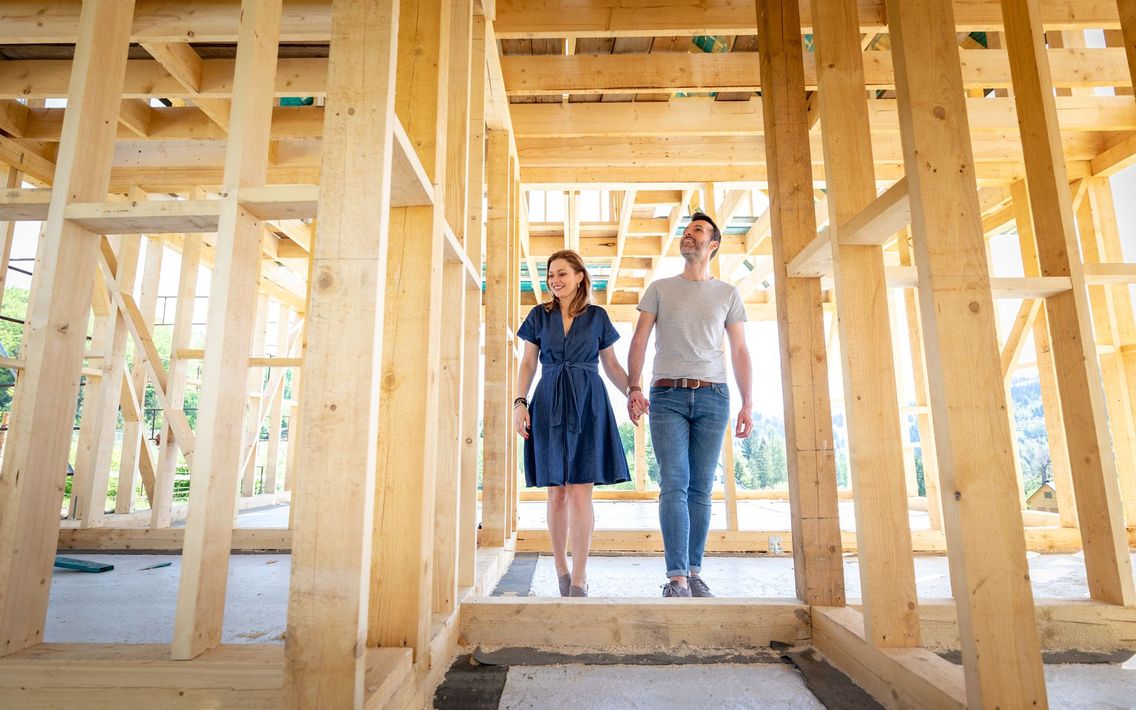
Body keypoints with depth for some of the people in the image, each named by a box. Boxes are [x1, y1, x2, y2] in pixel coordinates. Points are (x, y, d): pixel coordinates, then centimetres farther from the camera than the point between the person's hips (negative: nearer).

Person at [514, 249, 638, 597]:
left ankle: (579, 578, 1)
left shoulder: (598, 317, 9)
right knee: (556, 491, 4)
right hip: (549, 405, 1)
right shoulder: (540, 315, 11)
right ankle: (562, 573, 17)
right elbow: (527, 364, 9)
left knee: (580, 492, -6)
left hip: (588, 405, -1)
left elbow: (612, 366, 12)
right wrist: (520, 402, -3)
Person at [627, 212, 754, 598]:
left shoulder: (728, 294, 14)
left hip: (712, 396, 1)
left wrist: (747, 404, 3)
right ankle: (677, 578, -6)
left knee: (701, 488, 3)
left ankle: (694, 573, 12)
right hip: (667, 395, -1)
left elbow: (739, 352, 11)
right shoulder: (659, 288, 12)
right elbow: (639, 341, 6)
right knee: (674, 485, -8)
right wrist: (633, 388, -7)